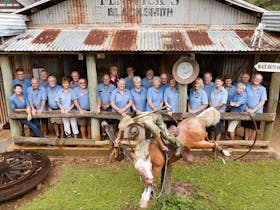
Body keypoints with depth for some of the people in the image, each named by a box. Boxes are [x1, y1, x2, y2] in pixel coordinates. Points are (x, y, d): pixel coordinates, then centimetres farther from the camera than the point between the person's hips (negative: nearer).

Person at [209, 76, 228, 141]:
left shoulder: (224, 92, -9)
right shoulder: (213, 90, 6)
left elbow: (222, 104, -14)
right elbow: (210, 100, 8)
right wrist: (212, 107, -8)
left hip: (220, 112, -5)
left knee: (217, 128, -1)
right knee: (212, 127, 13)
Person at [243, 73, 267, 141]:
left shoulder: (263, 89, -5)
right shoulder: (247, 87, -1)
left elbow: (262, 102, -8)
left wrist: (253, 110, -15)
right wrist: (247, 108, -11)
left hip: (257, 112, -1)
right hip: (247, 111, 1)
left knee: (253, 128, 9)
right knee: (247, 127, 11)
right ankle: (246, 141, 25)